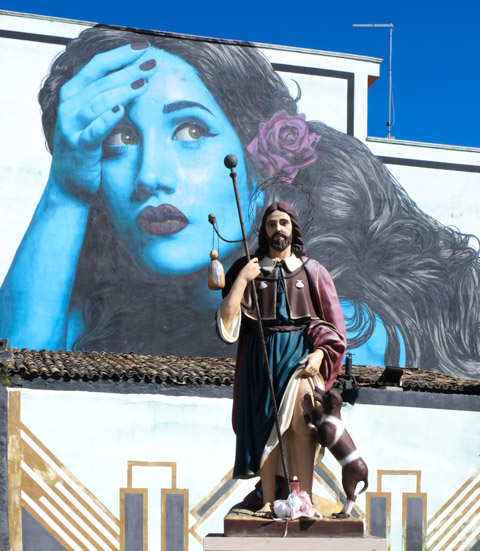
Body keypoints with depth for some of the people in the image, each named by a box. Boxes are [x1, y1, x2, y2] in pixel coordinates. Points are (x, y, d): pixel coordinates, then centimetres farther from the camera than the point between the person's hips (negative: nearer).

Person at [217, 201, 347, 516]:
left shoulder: (312, 271, 11)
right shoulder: (250, 271, 11)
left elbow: (333, 324, 8)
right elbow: (227, 319, -1)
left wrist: (319, 353, -8)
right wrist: (242, 279, -7)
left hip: (300, 353, -1)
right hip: (262, 356, 1)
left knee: (300, 422, -20)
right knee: (265, 425, -6)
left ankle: (305, 497, -20)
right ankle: (269, 501, -4)